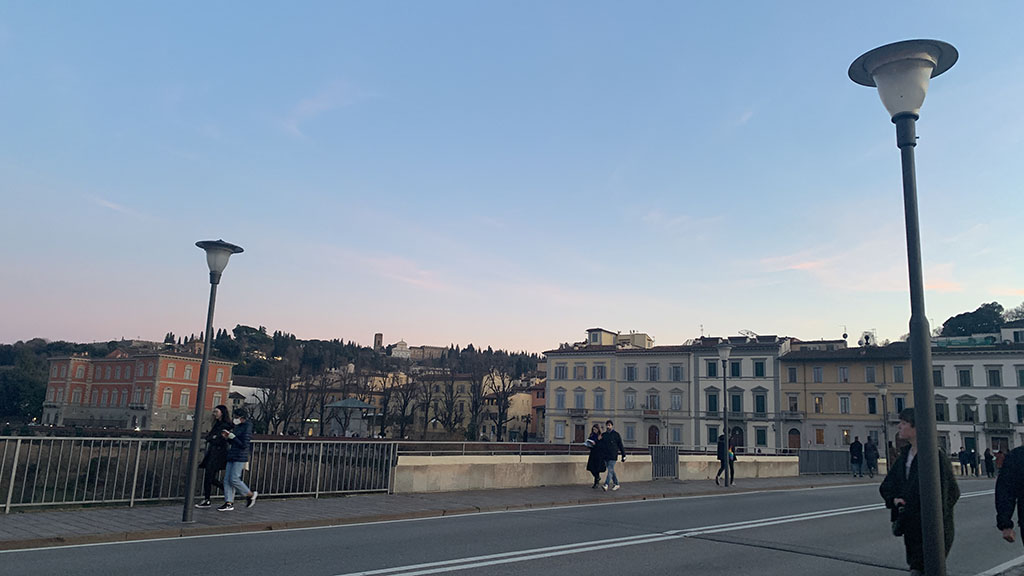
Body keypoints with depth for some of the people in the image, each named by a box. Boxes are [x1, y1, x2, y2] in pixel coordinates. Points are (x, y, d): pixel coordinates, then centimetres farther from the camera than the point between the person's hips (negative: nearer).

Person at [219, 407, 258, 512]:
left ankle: (250, 494, 8)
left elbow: (244, 445, -17)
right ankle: (229, 503, 5)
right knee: (227, 479, 3)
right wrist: (227, 437, 5)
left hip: (240, 458, -9)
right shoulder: (237, 427, 15)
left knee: (234, 479, -11)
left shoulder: (247, 428, -12)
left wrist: (232, 436, -16)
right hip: (232, 457, 9)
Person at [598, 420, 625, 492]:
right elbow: (601, 445, 17)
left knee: (610, 470, -13)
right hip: (605, 456, 5)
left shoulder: (616, 434, 1)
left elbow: (620, 445, 2)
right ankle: (616, 484, 23)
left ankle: (606, 485, -23)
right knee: (611, 470, 11)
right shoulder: (603, 435, 12)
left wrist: (623, 455, 2)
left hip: (613, 456, -5)